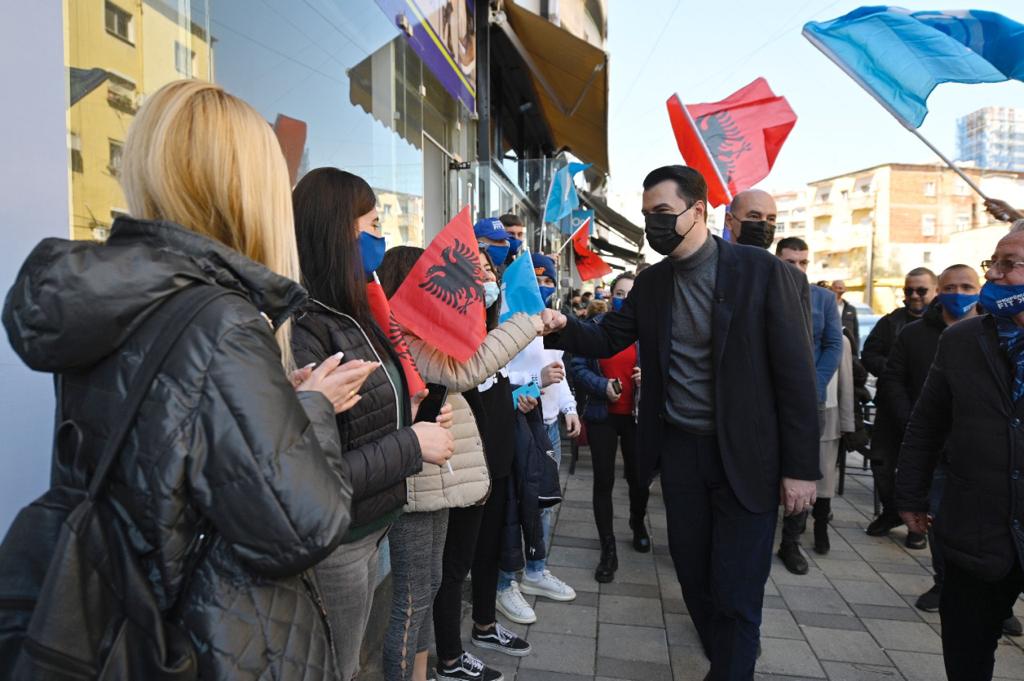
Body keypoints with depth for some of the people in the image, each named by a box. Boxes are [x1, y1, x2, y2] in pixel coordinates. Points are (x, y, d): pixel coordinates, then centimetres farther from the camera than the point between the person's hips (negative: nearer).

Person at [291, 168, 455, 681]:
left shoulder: (352, 318, 4)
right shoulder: (303, 333, -24)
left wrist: (408, 415, -4)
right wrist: (410, 446, -21)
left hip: (370, 529, 8)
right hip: (336, 545, -8)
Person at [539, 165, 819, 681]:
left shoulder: (760, 270, -10)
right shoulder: (650, 282, 4)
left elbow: (795, 372, -10)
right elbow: (607, 339, 5)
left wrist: (801, 467, -11)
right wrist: (563, 328, -18)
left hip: (745, 455, -4)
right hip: (679, 449, 5)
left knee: (735, 592, 2)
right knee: (693, 574, 16)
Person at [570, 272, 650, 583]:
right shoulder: (595, 326, -1)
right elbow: (577, 367, -4)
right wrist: (602, 386, -18)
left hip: (637, 415, 1)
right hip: (602, 415, 0)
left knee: (638, 477, 9)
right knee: (604, 481, 3)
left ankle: (638, 523, 43)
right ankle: (608, 549, 16)